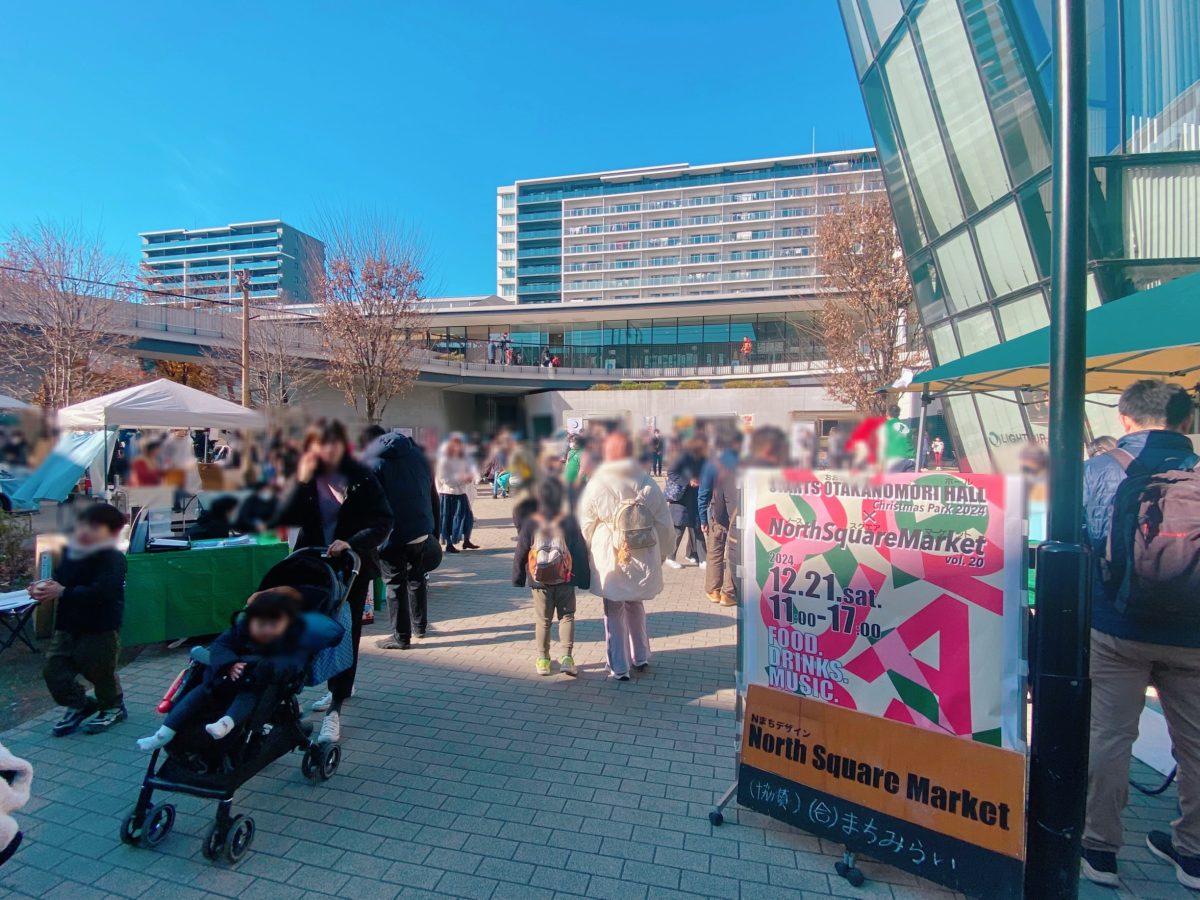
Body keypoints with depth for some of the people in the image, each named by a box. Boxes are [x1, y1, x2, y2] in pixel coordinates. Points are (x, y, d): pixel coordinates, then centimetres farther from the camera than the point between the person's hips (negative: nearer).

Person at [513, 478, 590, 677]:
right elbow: (581, 552, -6)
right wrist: (584, 579, 4)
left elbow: (520, 554, -2)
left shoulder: (531, 523, -9)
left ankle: (543, 660, 22)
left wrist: (518, 579, 10)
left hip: (539, 581, 1)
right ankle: (567, 657, 5)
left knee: (542, 619, 14)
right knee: (567, 616, 15)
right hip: (565, 580, -1)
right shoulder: (569, 521, -10)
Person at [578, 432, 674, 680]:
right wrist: (661, 553, 15)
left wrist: (589, 552, 14)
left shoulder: (596, 484, -10)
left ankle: (619, 667, 19)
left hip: (610, 559, -3)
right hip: (643, 558, 3)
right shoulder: (648, 483, -4)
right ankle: (640, 656, 35)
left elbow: (586, 525, -2)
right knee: (636, 605, 24)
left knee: (614, 612, 12)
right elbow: (665, 524, 1)